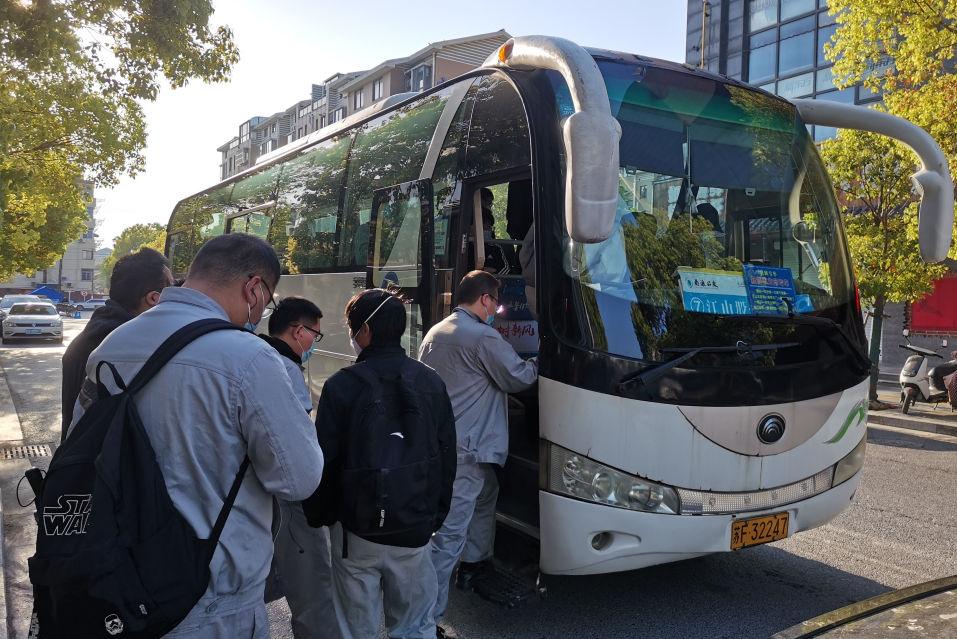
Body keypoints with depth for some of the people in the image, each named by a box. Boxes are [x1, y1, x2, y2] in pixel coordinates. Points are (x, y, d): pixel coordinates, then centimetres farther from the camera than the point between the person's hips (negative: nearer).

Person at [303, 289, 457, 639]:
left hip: (357, 530, -2)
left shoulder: (342, 385, -12)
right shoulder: (431, 382, -1)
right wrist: (436, 514, 17)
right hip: (414, 528, 3)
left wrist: (317, 514, 9)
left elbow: (325, 461, -8)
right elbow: (447, 456, 5)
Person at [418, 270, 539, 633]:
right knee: (449, 533, -5)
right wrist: (536, 364, 14)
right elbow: (517, 378, -7)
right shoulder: (483, 337, -16)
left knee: (486, 492, 30)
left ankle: (474, 563, 43)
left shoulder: (435, 333, 12)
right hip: (464, 450, -10)